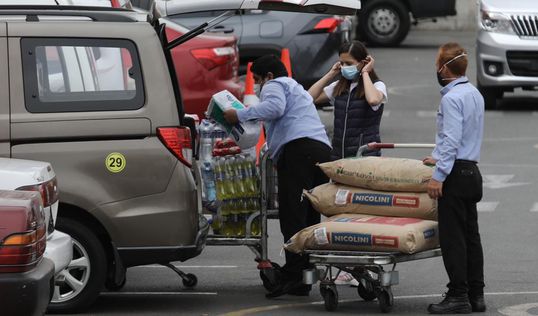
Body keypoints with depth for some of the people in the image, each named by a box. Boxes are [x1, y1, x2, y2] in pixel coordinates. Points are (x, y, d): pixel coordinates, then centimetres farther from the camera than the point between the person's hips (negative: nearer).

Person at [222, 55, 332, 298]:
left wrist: (240, 115, -7)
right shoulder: (298, 90, 40)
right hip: (323, 149, 9)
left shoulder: (274, 85, 11)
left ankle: (294, 275, -27)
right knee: (309, 217, 4)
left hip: (299, 149, -9)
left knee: (292, 216, -17)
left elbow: (275, 107, -11)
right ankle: (305, 275, -1)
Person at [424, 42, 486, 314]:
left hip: (456, 175, -9)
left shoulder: (451, 98, -15)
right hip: (472, 171, 9)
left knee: (452, 236, -7)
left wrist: (438, 176, -21)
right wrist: (438, 157, 30)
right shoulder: (474, 93, 14)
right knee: (471, 235, 10)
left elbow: (451, 140, -21)